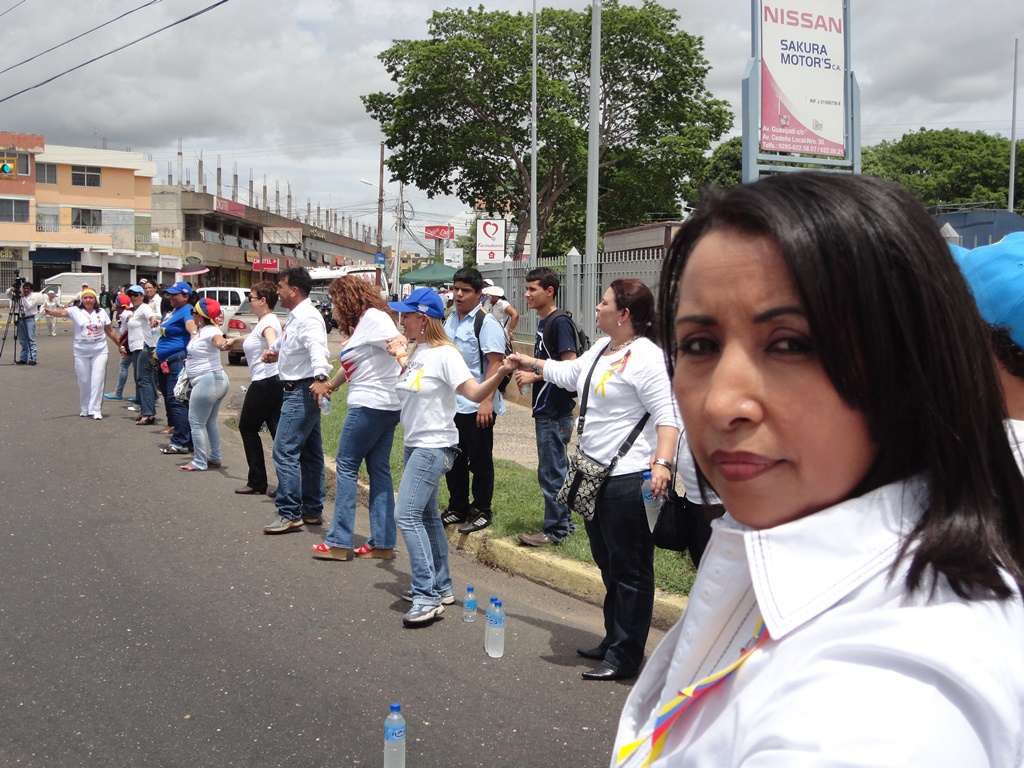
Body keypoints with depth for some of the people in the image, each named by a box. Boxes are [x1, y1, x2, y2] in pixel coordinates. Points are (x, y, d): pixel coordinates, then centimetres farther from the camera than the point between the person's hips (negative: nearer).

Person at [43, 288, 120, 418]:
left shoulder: (101, 313, 6)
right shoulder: (76, 311, -1)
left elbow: (110, 331, 13)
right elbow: (62, 312, -20)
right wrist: (50, 312, -40)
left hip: (99, 351, 1)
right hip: (81, 352, -1)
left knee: (97, 380, -6)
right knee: (83, 381, 6)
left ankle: (96, 410, -3)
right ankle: (84, 409, 22)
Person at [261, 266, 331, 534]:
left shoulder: (307, 318, -20)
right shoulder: (295, 316, 14)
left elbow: (317, 347, -39)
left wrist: (320, 376, -53)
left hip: (302, 391, -11)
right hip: (298, 391, 11)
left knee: (285, 450, -11)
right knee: (310, 453, 14)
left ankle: (289, 514, -7)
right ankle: (313, 510, 22)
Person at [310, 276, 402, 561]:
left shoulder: (372, 317, -10)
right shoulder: (360, 323, 19)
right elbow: (351, 364, 30)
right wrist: (329, 385, 39)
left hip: (370, 405, -10)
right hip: (387, 406, 10)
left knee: (346, 466, -2)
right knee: (379, 470, 9)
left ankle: (339, 543, 2)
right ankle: (382, 543, 12)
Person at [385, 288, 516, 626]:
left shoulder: (445, 354, -16)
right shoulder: (414, 350, 8)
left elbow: (475, 392, -25)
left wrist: (500, 373, -40)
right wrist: (400, 356, 14)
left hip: (434, 447, -10)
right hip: (414, 445, 10)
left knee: (407, 515, -16)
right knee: (425, 516, 16)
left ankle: (427, 597, -11)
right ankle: (440, 586, 29)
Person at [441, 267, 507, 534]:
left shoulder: (486, 323, -12)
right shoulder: (450, 321, 12)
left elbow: (496, 363, -18)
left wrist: (487, 401, -24)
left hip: (477, 408, -8)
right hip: (451, 405, 8)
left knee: (480, 461, 4)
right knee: (453, 460, 15)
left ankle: (481, 511, 16)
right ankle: (457, 508, 28)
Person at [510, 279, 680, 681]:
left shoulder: (645, 356, -17)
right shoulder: (602, 349, 14)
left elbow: (668, 414, -23)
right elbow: (569, 373, 32)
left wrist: (662, 462, -34)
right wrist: (530, 363, 40)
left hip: (629, 478, -11)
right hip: (596, 474, 11)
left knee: (630, 569, 0)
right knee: (608, 564, 20)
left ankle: (625, 657, 10)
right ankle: (613, 640, 35)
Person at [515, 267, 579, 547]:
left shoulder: (560, 322, -15)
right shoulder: (543, 322, 14)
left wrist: (535, 375, -17)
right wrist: (527, 371, 8)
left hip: (555, 412, -10)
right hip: (546, 410, 10)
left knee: (551, 471, -3)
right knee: (557, 469, 16)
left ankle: (555, 531, 6)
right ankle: (563, 522, 26)